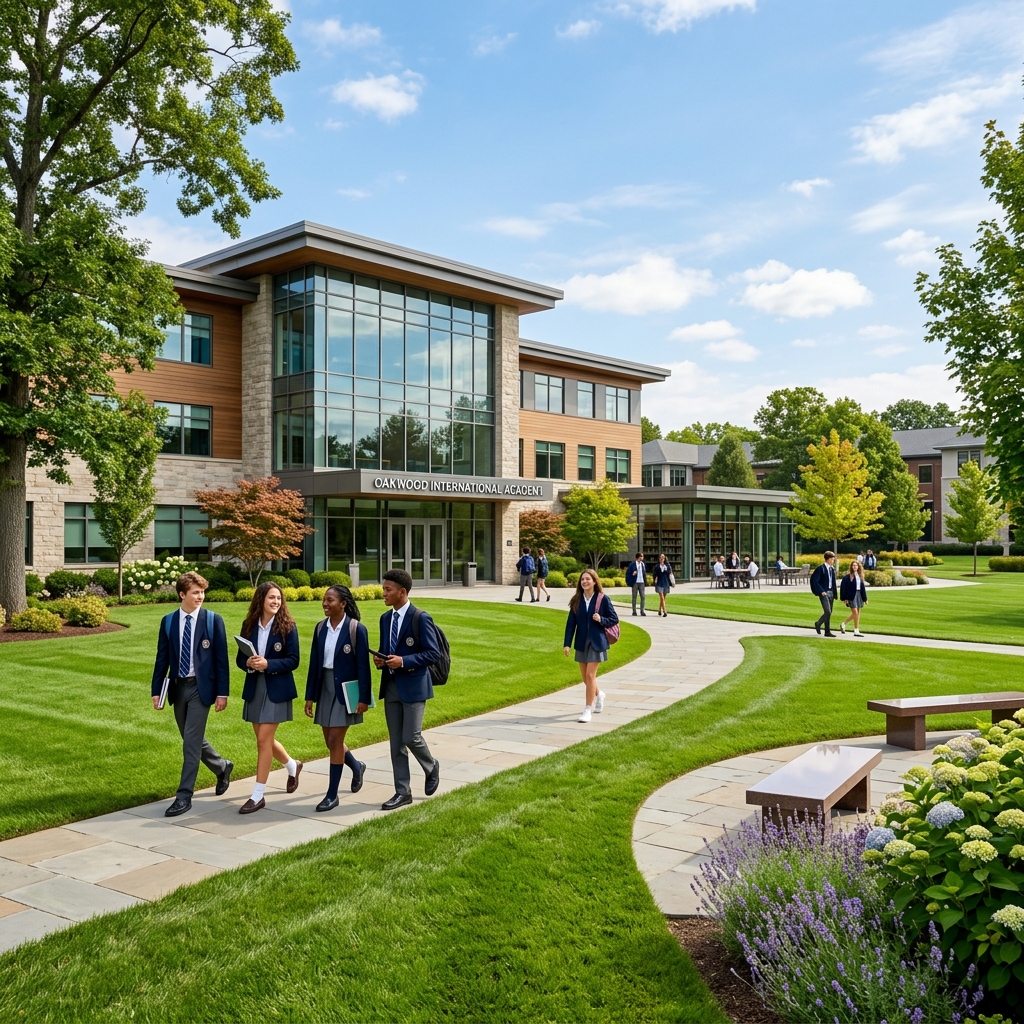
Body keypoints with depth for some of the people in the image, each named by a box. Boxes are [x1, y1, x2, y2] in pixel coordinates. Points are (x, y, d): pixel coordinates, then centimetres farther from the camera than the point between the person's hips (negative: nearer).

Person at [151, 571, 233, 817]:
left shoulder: (213, 620, -6)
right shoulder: (168, 621, 3)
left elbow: (221, 658, -6)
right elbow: (162, 658, 7)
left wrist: (222, 692, -9)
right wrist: (156, 690, 2)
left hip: (201, 687, -4)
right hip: (178, 687, 5)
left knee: (191, 741, -7)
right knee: (192, 739, 16)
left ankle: (184, 796, 1)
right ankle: (222, 767, 40)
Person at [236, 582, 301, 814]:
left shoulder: (287, 626, -9)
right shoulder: (249, 625, 2)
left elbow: (293, 660, -10)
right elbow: (240, 658, 5)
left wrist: (268, 664, -23)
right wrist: (248, 663, -18)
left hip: (277, 689, -5)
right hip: (254, 688, 5)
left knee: (264, 740, -6)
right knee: (264, 739, 15)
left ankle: (258, 796, 2)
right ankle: (292, 765, 44)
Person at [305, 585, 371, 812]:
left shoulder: (356, 629, -12)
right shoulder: (321, 628, 4)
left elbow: (363, 666, -11)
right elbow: (314, 663, 7)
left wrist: (364, 698, -13)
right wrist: (310, 696, 6)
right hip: (325, 687, 6)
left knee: (335, 739, -5)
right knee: (330, 740, 11)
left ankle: (332, 794, 5)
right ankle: (356, 766, 40)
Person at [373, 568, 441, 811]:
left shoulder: (420, 618, -11)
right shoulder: (385, 618, 11)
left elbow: (433, 653, -12)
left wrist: (404, 661, -21)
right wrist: (380, 659, -3)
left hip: (413, 686, -7)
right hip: (391, 685, 7)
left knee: (411, 737, -8)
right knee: (396, 742, 8)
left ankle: (431, 767, 23)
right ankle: (402, 792, 16)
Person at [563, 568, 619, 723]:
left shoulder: (603, 599, -8)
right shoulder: (577, 600, 1)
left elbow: (614, 619, -1)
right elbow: (571, 622, 0)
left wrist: (601, 620, -20)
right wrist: (567, 644, -5)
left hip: (596, 642, -4)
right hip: (581, 642, 4)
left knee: (590, 675, -10)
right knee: (585, 677, 12)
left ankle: (588, 710, -2)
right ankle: (598, 695, 42)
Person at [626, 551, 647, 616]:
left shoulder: (643, 564, 9)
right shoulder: (632, 564, -5)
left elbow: (644, 573, 12)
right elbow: (628, 573, -2)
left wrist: (645, 583, 7)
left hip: (641, 582, 4)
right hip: (635, 582, -4)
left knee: (643, 596, -2)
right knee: (634, 597, 4)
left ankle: (642, 611, 3)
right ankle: (634, 611, 11)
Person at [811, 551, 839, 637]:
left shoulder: (832, 568, 11)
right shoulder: (821, 568, -11)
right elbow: (814, 581, -14)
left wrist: (834, 593, 12)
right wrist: (821, 591, -17)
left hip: (831, 592, 7)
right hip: (824, 593, -7)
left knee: (829, 612, 9)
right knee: (828, 612, -15)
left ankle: (824, 629, 15)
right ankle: (818, 624, 7)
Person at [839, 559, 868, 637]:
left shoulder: (860, 576, 10)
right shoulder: (847, 577, -9)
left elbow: (863, 587, 13)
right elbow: (843, 587, -10)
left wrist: (865, 599, 13)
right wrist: (844, 598, -13)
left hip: (859, 595, 7)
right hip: (851, 596, -7)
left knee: (856, 613, 11)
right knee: (855, 613, -8)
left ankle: (843, 624, 29)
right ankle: (856, 630, -1)